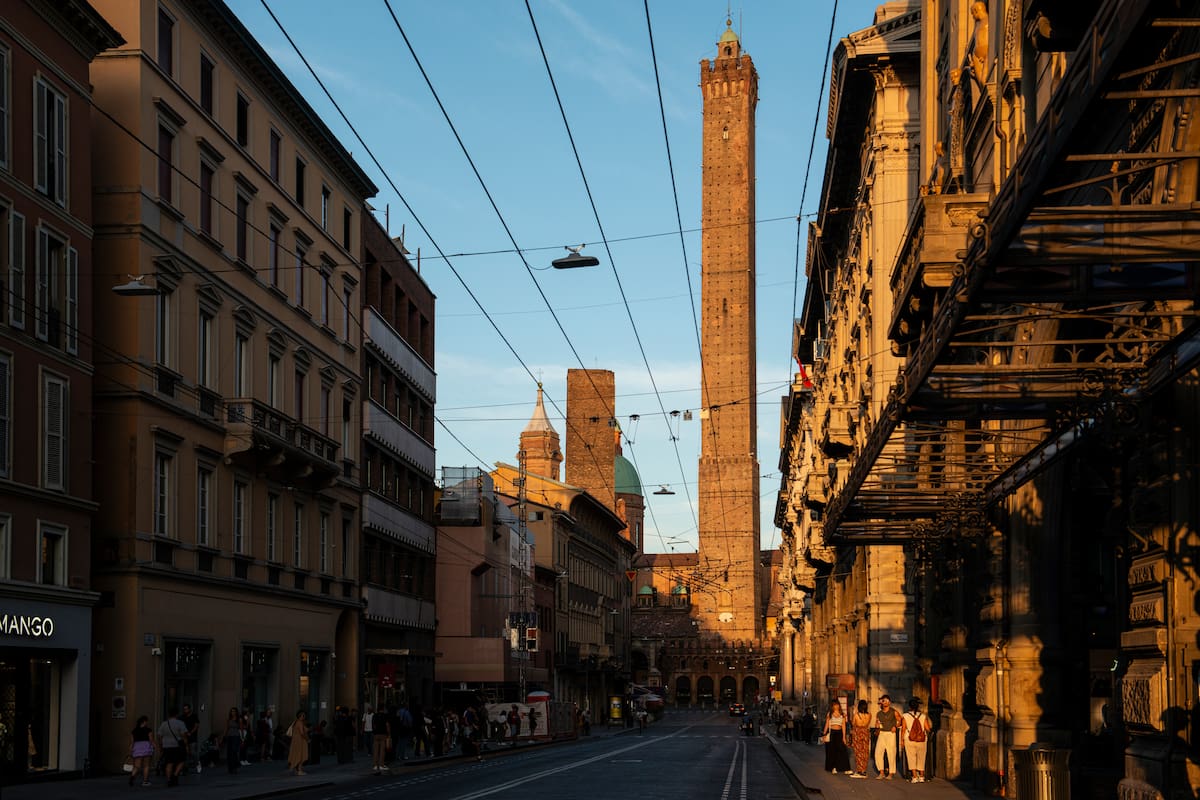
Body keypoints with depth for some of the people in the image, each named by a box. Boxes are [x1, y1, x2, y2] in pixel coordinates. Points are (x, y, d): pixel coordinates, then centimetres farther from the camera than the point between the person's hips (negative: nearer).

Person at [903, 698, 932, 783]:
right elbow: (928, 728, -7)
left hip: (909, 741, -2)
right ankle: (921, 777, 19)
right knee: (921, 758, 16)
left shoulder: (906, 716, -6)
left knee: (911, 758, 6)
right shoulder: (923, 716, -2)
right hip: (922, 740, 2)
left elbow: (903, 729, -6)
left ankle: (915, 777, -4)